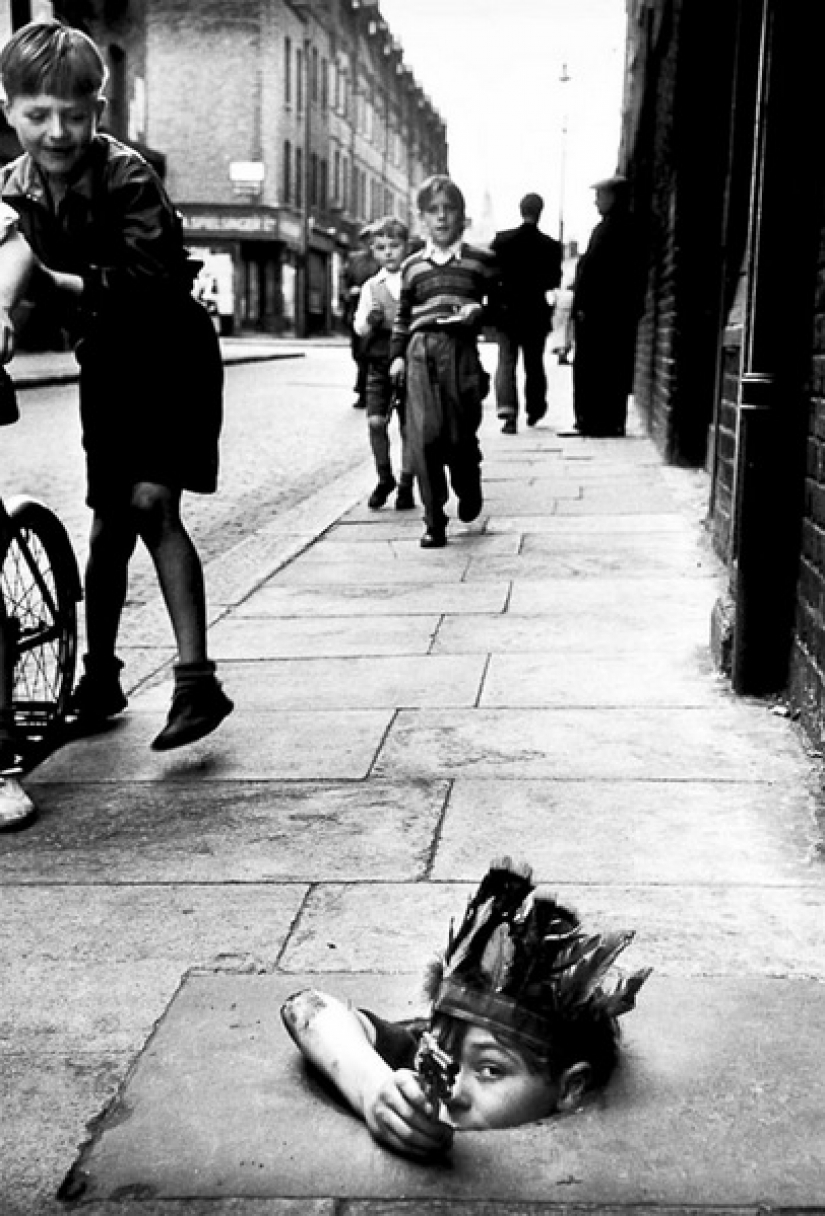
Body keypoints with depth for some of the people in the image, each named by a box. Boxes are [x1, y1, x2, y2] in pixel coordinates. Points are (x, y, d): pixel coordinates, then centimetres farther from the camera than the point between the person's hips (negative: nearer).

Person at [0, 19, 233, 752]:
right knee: (110, 519, 7)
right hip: (106, 362, 5)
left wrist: (62, 283, -39)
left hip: (170, 354, -4)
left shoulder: (128, 177, -20)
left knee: (152, 503, -17)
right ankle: (100, 676, 20)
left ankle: (197, 681, -15)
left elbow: (154, 279, -30)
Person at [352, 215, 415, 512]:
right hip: (379, 362, 2)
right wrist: (370, 319, -15)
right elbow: (359, 328, 4)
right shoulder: (371, 286, 6)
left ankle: (406, 486, 13)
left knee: (408, 426, 1)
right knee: (375, 421, -5)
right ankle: (384, 478, 15)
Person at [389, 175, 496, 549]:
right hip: (420, 352, 2)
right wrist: (397, 354, 12)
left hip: (461, 350, -1)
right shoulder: (412, 265, 15)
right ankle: (434, 522, -3)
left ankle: (468, 490, 35)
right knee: (424, 436, -10)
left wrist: (480, 311, -10)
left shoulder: (481, 260, 7)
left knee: (461, 434, 1)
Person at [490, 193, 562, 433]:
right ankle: (534, 410, 28)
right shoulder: (551, 246, -6)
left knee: (506, 363, 1)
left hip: (507, 311, 0)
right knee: (534, 364, 15)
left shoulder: (501, 240, -6)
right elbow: (554, 282, -1)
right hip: (537, 312, 1)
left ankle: (507, 411, -16)